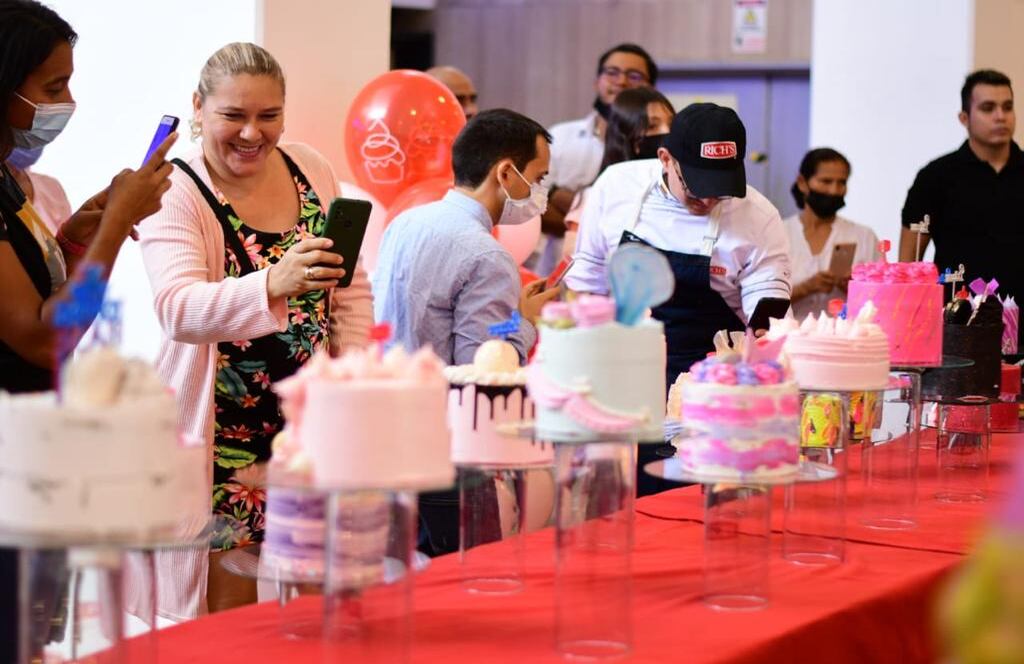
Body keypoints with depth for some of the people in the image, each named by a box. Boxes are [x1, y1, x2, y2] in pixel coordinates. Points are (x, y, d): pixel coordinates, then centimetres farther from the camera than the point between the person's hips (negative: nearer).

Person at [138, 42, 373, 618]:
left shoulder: (313, 171, 5)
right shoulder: (177, 195, -11)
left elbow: (351, 291, 13)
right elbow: (179, 309, -27)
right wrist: (272, 284, -43)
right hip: (225, 435, -5)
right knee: (230, 613, -1)